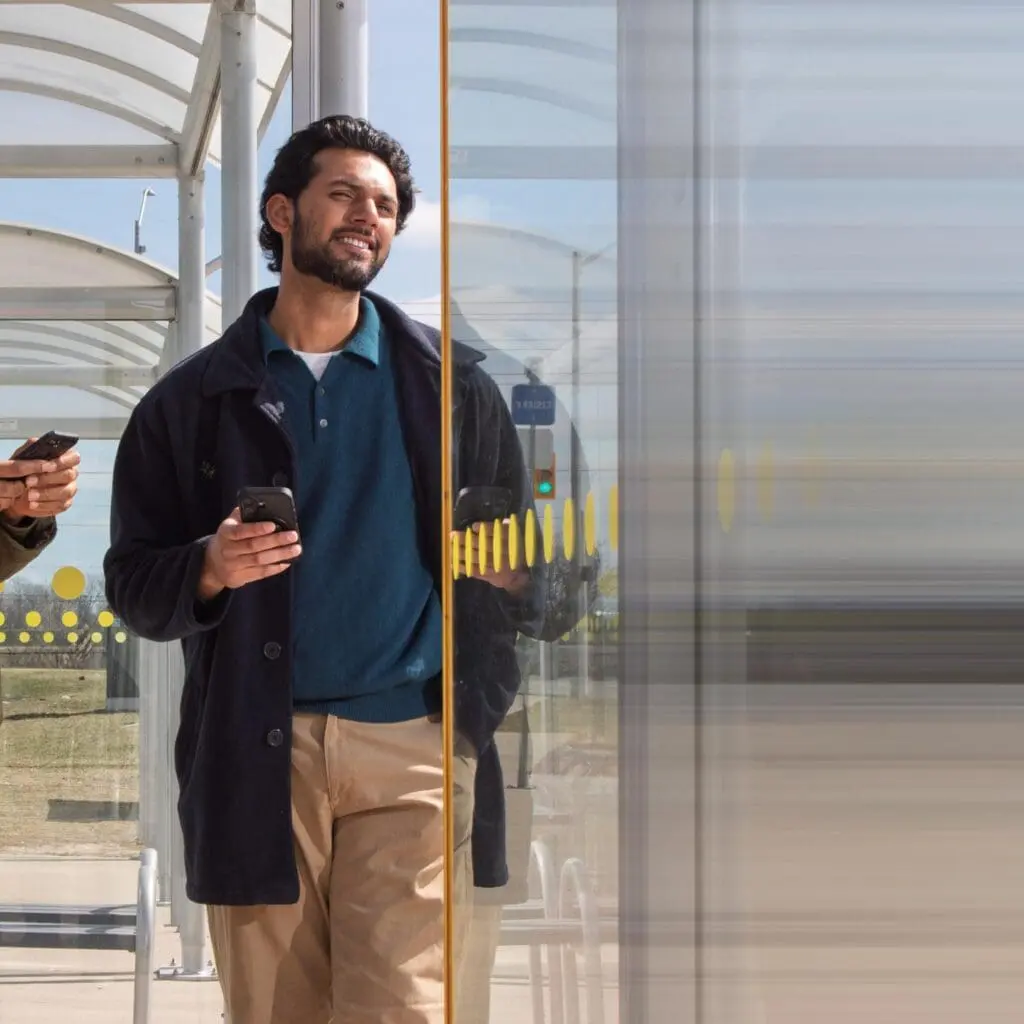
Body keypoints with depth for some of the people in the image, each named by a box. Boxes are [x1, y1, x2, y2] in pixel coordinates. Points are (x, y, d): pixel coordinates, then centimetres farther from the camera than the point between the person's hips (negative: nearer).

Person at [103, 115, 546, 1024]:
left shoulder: (451, 384, 12)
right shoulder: (194, 401, 10)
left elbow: (525, 560, 14)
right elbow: (132, 583, 8)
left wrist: (506, 576, -8)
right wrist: (208, 570, -12)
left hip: (412, 744, 0)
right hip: (256, 753, 1)